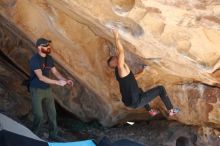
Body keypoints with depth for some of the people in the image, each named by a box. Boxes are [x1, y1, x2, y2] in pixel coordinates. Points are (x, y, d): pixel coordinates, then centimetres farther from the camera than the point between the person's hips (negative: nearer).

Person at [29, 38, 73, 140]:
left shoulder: (49, 58, 1)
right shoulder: (34, 60, -22)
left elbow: (55, 72, 7)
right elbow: (41, 77, -29)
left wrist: (65, 80, -11)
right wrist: (57, 82, -32)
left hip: (47, 89, 7)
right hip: (36, 90, -7)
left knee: (52, 113, 11)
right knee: (39, 116, -6)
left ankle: (53, 135, 25)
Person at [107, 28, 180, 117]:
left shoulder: (119, 72, 13)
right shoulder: (121, 68, -14)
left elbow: (132, 78, 29)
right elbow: (121, 51, -26)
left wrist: (142, 72, 33)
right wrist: (116, 37, -18)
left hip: (129, 102, 9)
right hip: (136, 102, -9)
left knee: (138, 91, 43)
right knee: (160, 89, 2)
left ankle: (150, 111, 48)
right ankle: (171, 110, 15)